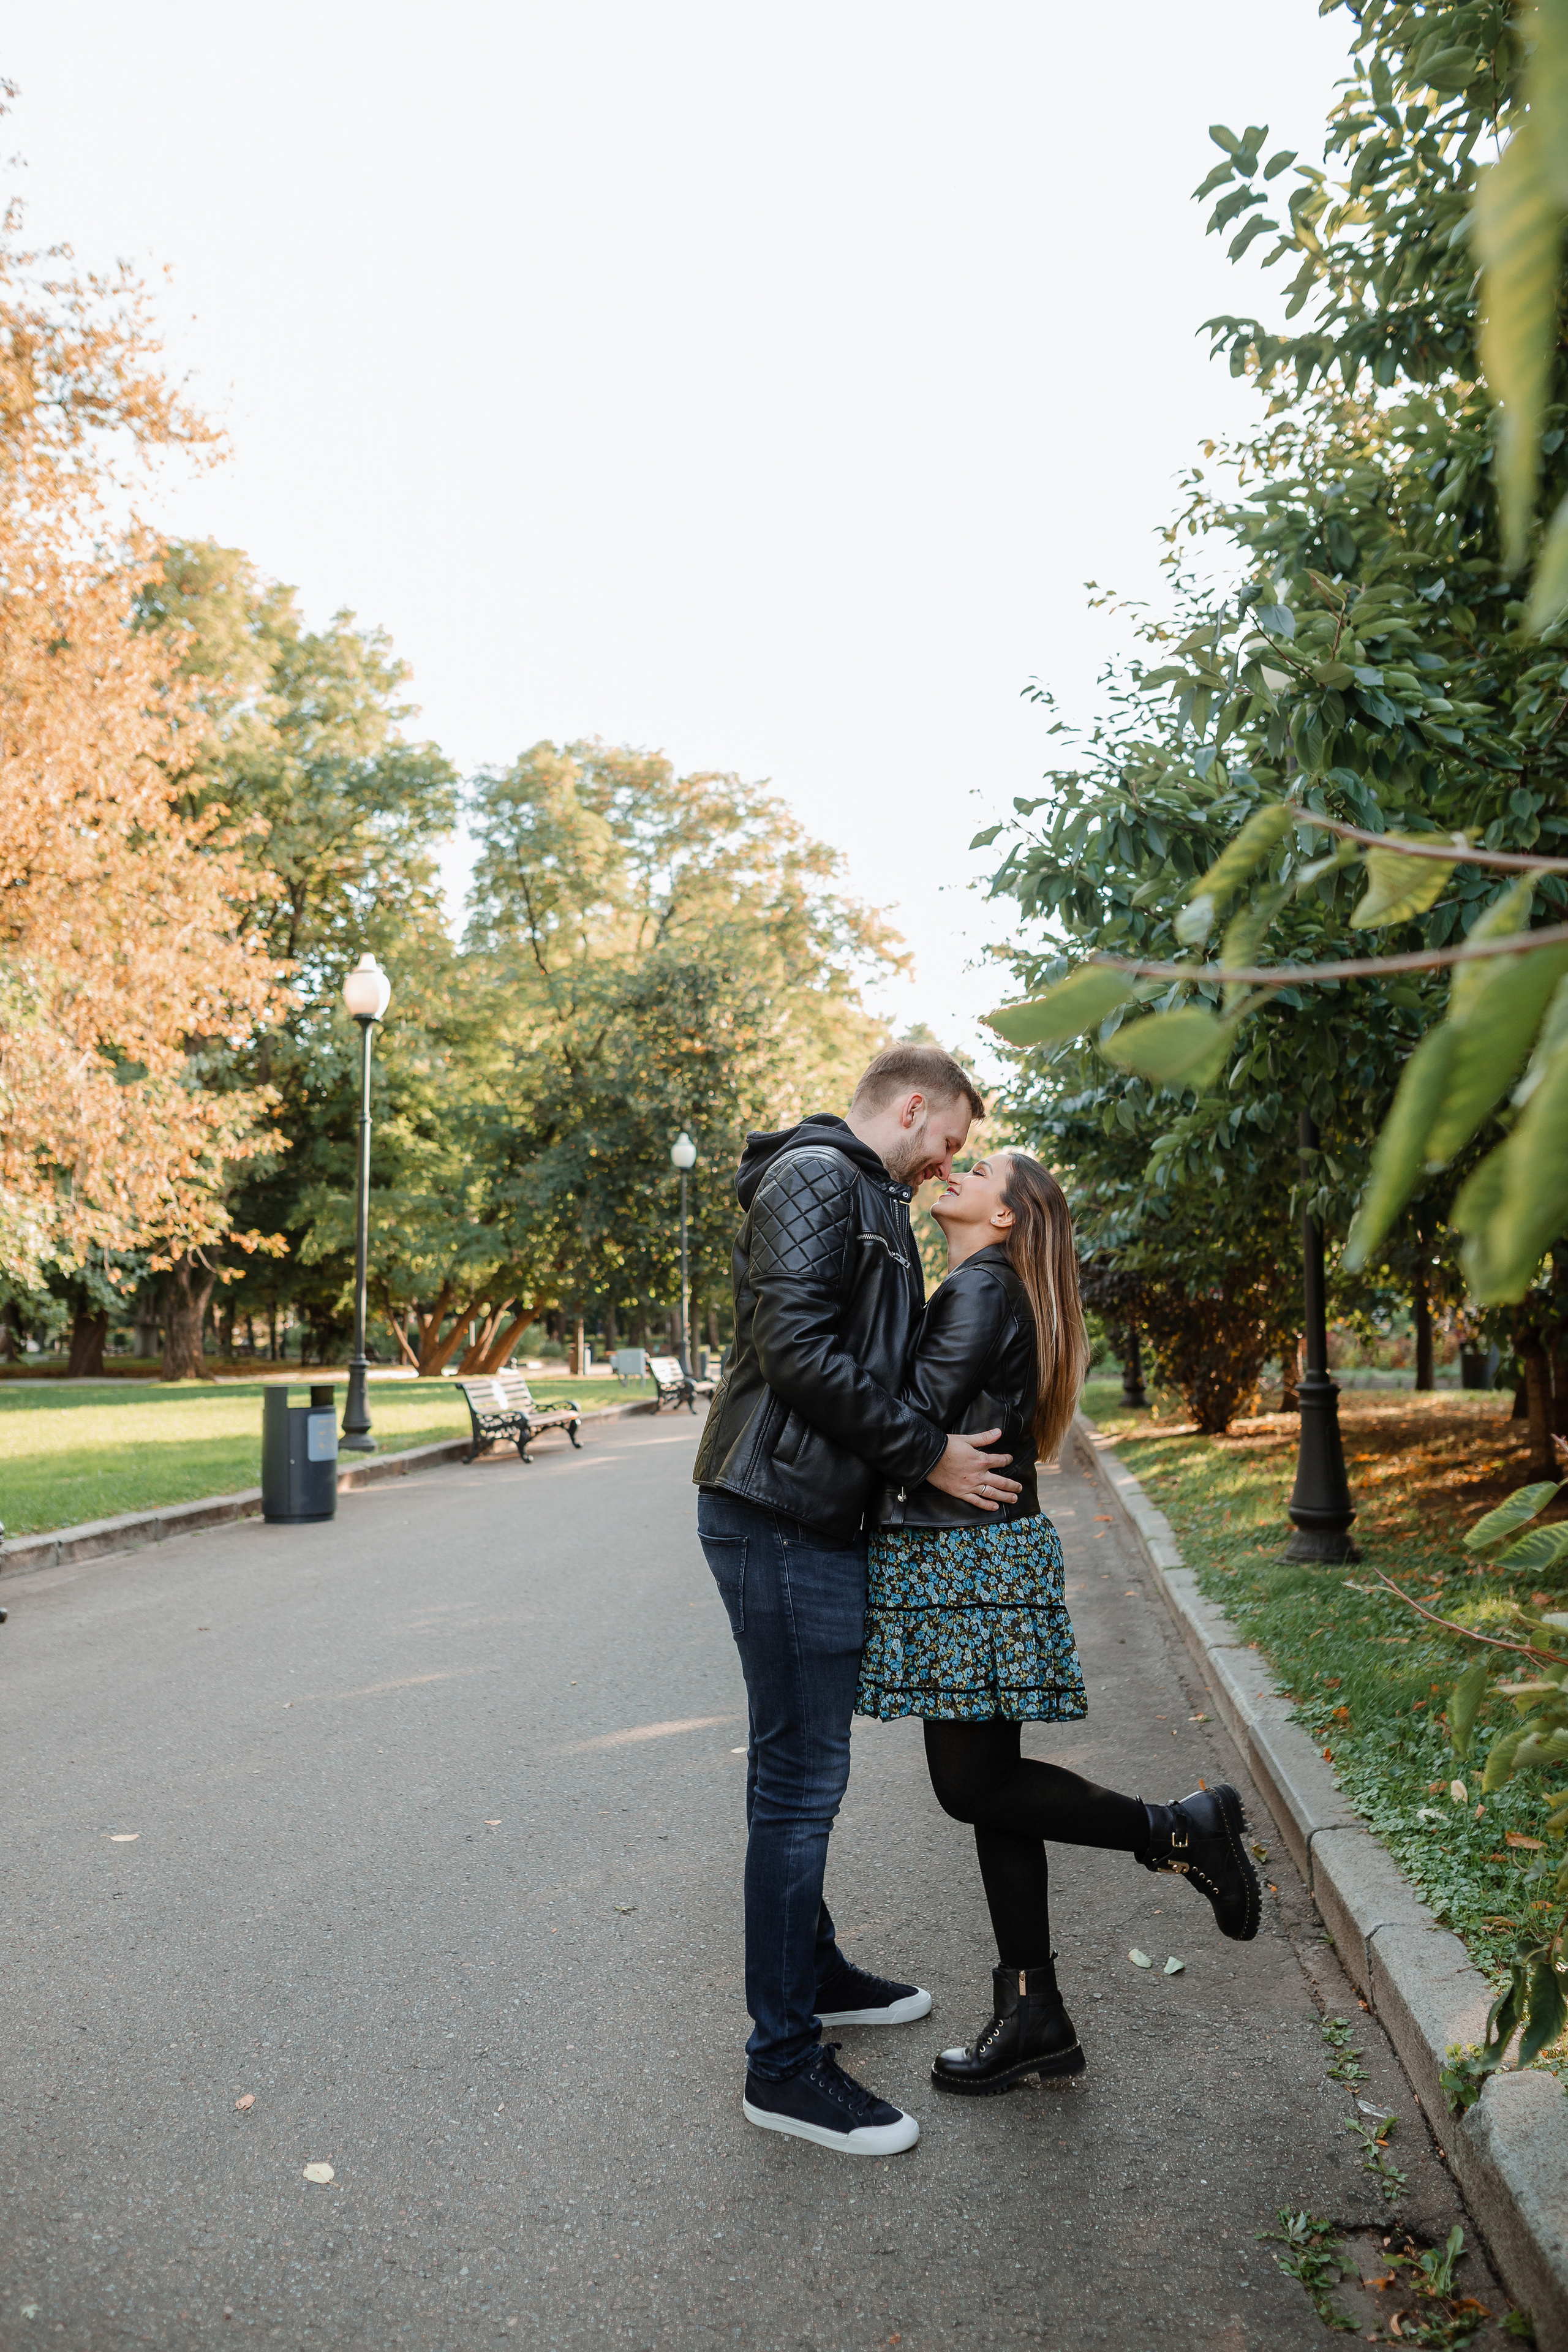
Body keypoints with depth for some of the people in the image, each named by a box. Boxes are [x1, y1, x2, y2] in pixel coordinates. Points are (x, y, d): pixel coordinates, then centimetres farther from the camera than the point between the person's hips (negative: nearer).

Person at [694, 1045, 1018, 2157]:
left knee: (807, 1767, 21)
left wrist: (941, 1447, 12)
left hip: (818, 1520, 11)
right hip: (783, 1522, -11)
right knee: (800, 1780, -4)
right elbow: (795, 1353, -23)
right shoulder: (816, 1178, -13)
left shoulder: (869, 1198, 20)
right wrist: (927, 1452, -17)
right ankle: (785, 2062, 7)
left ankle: (812, 1969, 38)